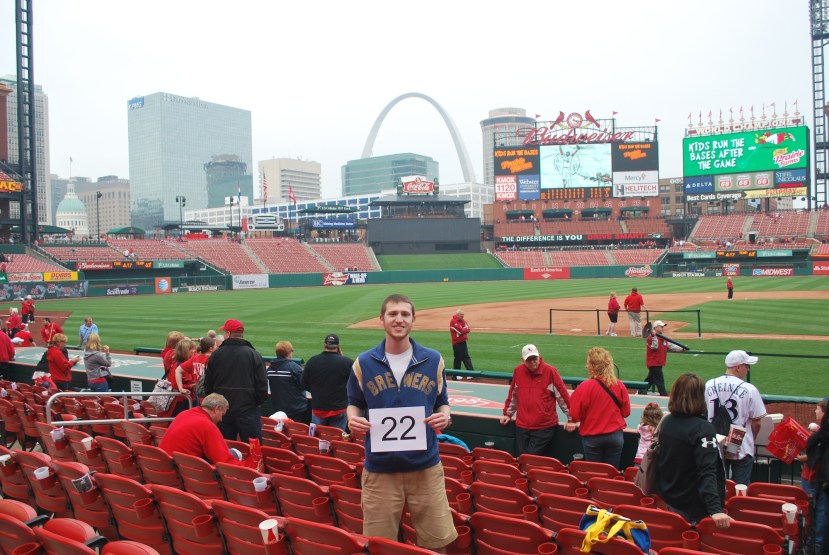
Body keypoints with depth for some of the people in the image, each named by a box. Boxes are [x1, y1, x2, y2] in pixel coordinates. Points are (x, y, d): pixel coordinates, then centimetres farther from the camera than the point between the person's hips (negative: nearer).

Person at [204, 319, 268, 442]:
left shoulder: (215, 355, 1)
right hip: (248, 410, -3)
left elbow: (207, 385, 6)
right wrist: (258, 401, 9)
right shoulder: (254, 355, -6)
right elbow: (262, 385, -7)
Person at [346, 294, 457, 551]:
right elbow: (354, 404, 11)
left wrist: (444, 416, -12)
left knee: (437, 542, 9)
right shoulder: (363, 363, 0)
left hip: (426, 466, 0)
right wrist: (353, 419, -11)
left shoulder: (433, 360, 1)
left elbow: (442, 403, 11)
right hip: (379, 469, 0)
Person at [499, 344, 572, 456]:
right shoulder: (518, 371, 4)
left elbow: (563, 395, -4)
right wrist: (507, 413, 21)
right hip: (522, 427, 4)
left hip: (544, 428, -4)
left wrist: (571, 417, -2)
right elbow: (512, 395, 17)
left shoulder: (549, 371, -7)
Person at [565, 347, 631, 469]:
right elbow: (626, 412, 4)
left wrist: (571, 422, 8)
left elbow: (575, 414, -13)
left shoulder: (585, 386, -17)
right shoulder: (619, 385, -7)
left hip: (592, 437, -3)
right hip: (615, 436, 3)